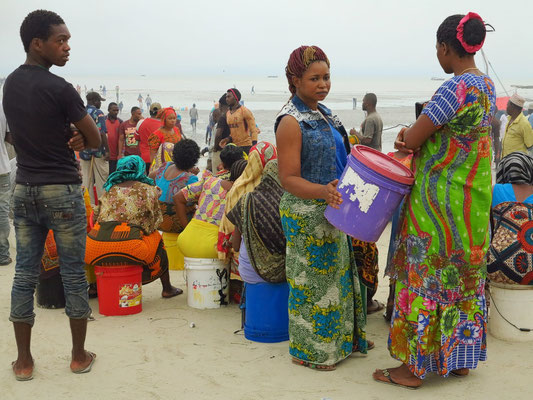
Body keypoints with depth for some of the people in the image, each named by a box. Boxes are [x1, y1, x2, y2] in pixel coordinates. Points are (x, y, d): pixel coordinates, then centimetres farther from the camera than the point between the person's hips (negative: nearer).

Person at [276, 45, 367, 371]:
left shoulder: (324, 114, 9)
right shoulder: (291, 122, -18)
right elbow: (289, 179, -21)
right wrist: (322, 191, -36)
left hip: (331, 210, 9)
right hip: (306, 215, -9)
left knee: (337, 273, 18)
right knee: (311, 279, 1)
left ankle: (339, 339, 34)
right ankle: (309, 350, 18)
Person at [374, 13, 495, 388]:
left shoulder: (455, 88, -21)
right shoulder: (488, 85, 9)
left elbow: (411, 141, -19)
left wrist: (406, 136, 5)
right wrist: (415, 136, -2)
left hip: (440, 202, -9)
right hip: (474, 199, 9)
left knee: (425, 277, 2)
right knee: (465, 276, 17)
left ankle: (414, 367, 13)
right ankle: (461, 358, 30)